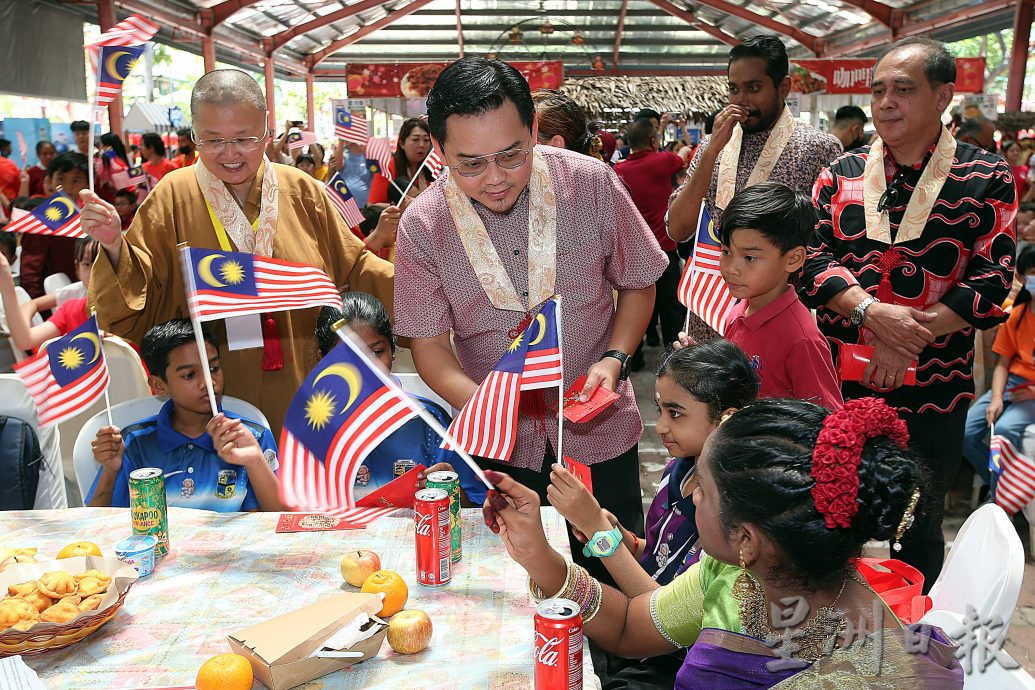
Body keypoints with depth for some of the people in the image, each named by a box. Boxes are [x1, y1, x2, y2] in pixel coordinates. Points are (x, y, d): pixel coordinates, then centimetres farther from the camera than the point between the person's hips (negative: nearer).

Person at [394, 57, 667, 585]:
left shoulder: (591, 183, -12)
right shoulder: (422, 225, -12)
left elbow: (637, 284, 1)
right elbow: (428, 344, -8)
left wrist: (614, 359, -15)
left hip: (598, 430, 0)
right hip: (500, 443, 0)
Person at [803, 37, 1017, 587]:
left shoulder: (986, 179, -2)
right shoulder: (842, 174, 4)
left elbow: (991, 281, -9)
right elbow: (812, 253, -5)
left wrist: (910, 342, -18)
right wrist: (869, 311, -21)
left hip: (932, 390, -2)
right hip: (840, 380, 2)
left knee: (920, 526, 14)